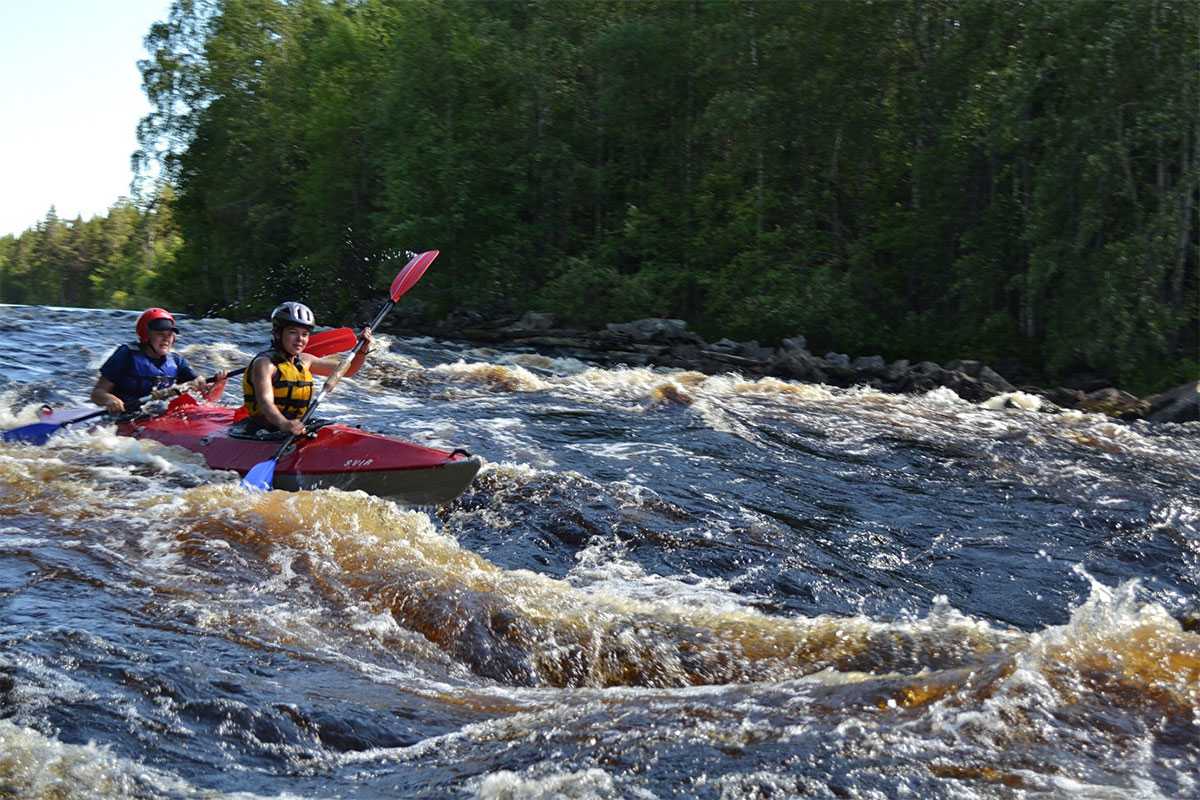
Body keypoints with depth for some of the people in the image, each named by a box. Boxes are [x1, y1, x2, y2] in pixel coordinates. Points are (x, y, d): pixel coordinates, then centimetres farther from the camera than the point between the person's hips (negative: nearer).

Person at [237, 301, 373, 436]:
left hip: (297, 427, 8)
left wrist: (362, 350, 4)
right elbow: (265, 401, -25)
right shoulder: (265, 363, -8)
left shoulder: (305, 361, 15)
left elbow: (347, 370, 23)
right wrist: (284, 424, -45)